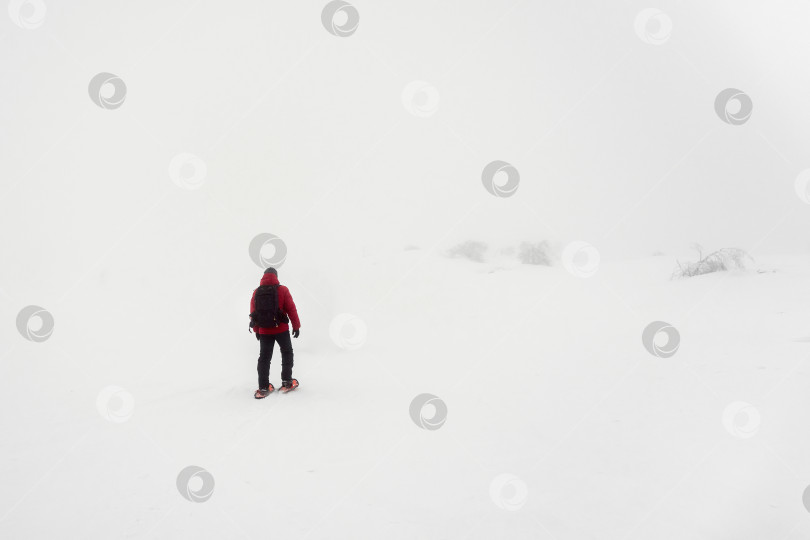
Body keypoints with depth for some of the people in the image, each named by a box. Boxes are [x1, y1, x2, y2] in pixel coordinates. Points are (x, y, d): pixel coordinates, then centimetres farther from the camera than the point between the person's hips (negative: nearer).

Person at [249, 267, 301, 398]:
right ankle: (286, 382, 14)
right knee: (287, 353, 15)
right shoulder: (282, 290, -7)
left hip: (264, 332, 3)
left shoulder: (256, 292, 2)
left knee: (264, 358, 8)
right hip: (281, 329, -3)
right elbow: (291, 309, -7)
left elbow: (253, 313, 8)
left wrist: (256, 330, 19)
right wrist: (296, 326, 3)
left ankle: (263, 388, 5)